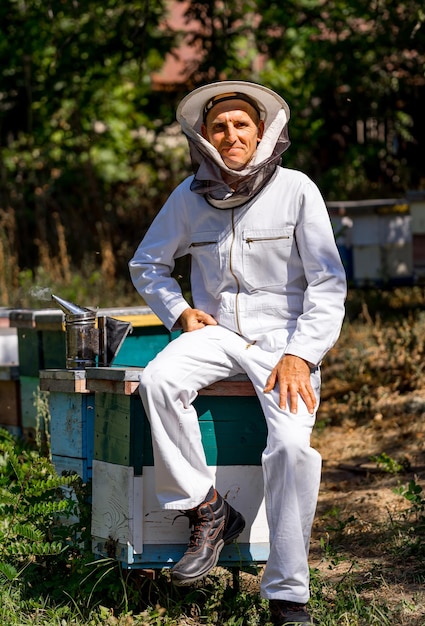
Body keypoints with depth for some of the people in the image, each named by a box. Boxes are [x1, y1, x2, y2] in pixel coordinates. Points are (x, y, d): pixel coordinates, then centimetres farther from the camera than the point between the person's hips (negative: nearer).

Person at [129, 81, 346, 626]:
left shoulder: (296, 191, -5)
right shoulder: (190, 197, 5)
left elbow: (328, 284, -6)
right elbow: (147, 264, 20)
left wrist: (300, 355, -16)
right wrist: (179, 312, 2)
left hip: (283, 335, -3)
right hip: (215, 331, 3)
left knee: (292, 444, -28)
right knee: (158, 381, -31)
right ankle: (208, 511, -16)